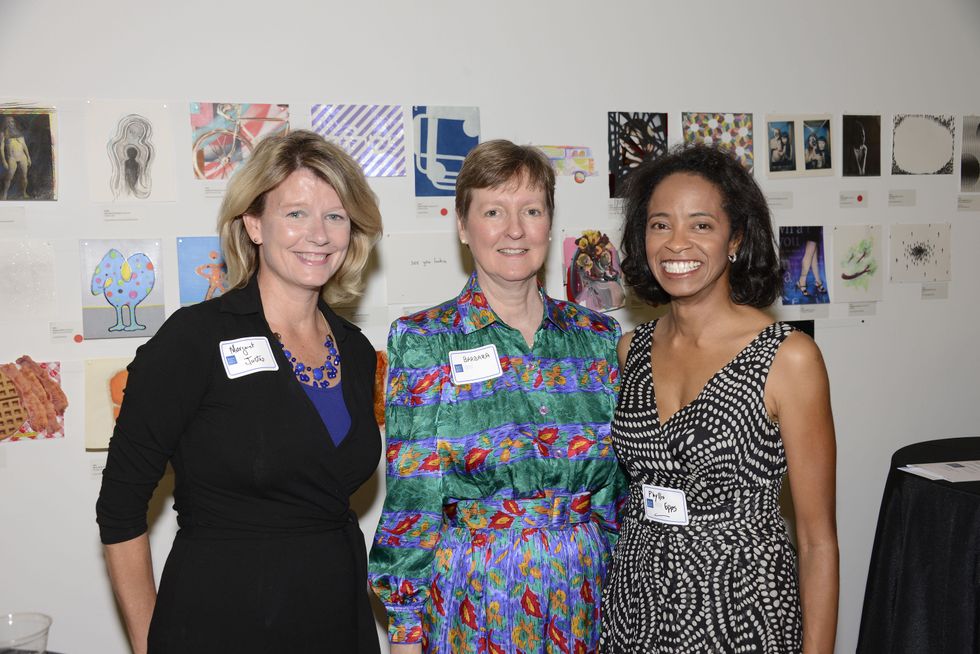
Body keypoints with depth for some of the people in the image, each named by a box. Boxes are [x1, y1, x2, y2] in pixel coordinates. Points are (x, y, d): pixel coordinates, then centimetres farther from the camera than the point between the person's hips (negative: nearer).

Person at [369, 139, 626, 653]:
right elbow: (411, 501, -8)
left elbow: (623, 484, 8)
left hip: (588, 595, 3)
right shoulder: (420, 341, -7)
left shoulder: (599, 337, 3)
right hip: (473, 601, -3)